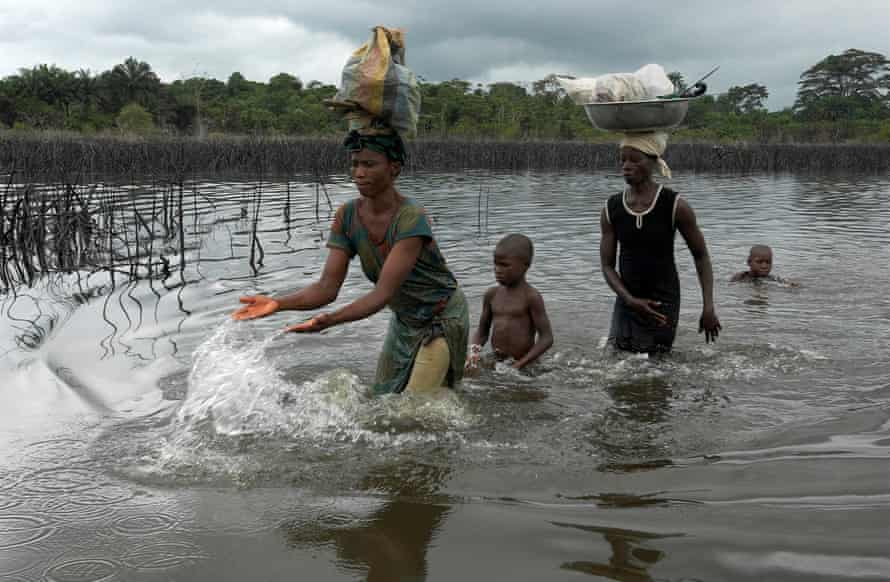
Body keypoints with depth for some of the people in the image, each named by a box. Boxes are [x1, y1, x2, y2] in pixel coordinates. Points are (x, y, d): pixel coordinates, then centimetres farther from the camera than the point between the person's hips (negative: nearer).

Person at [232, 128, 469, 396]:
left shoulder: (411, 217, -31)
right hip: (404, 320, 7)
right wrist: (278, 303, -31)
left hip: (443, 321, -6)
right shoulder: (347, 216, -11)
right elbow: (327, 287, -14)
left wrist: (330, 320, -49)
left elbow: (383, 293, -36)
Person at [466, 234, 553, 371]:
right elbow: (482, 331, 14)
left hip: (525, 366, -5)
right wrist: (475, 351, -7)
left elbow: (547, 338, -13)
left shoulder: (531, 297, -10)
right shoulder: (492, 294, 6)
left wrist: (520, 364, -19)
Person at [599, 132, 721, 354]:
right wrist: (629, 299, -15)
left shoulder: (675, 206, -9)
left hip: (662, 304, -4)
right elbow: (607, 265, 2)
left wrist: (708, 307, -6)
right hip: (627, 301, 4)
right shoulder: (611, 209, 0)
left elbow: (701, 256, 0)